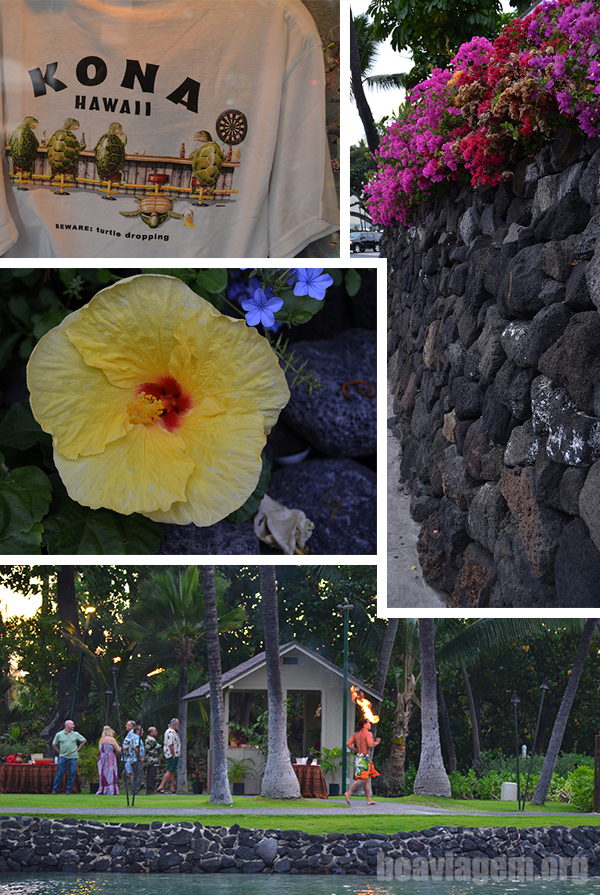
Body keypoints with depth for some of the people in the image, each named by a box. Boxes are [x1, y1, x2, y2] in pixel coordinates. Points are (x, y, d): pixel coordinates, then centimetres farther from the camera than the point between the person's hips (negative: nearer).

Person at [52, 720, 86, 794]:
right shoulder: (59, 735, 2)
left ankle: (69, 790, 9)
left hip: (73, 757, 1)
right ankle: (55, 790, 5)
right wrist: (59, 751, 8)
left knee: (71, 775, 0)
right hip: (63, 757, -1)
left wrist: (78, 748, 11)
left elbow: (84, 740, 19)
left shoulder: (76, 734, 6)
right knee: (59, 774, -3)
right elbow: (54, 744, 15)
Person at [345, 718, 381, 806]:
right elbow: (370, 745, -19)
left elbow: (348, 744, 7)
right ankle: (349, 793, -22)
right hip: (364, 757, -9)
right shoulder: (368, 733, -7)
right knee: (362, 779, -12)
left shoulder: (356, 734, 15)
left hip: (358, 756, 9)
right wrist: (377, 742, -1)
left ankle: (369, 800, 14)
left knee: (367, 779, 13)